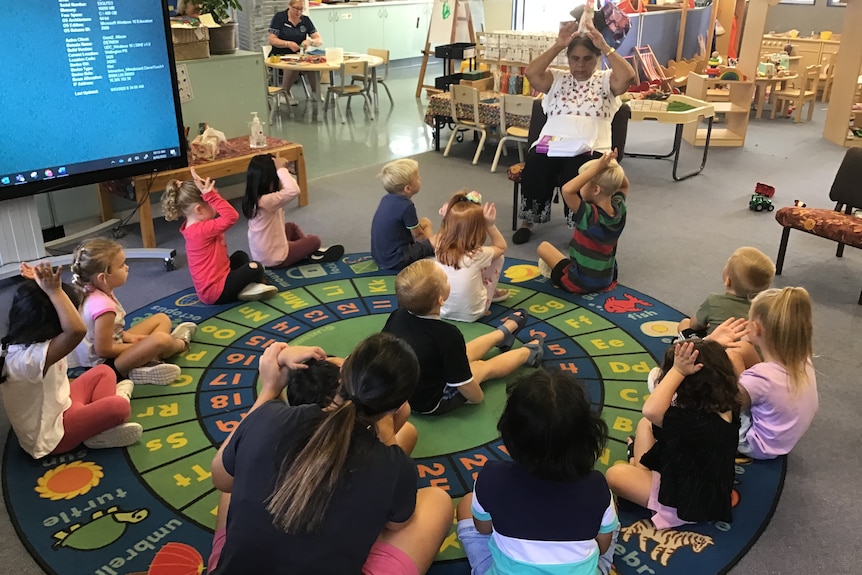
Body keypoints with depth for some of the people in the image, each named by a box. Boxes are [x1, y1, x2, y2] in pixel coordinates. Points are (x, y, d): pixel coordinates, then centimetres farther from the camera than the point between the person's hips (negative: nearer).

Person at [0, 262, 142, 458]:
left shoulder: (22, 341, -6)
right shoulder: (29, 358, -36)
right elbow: (77, 330, -53)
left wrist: (39, 284, -2)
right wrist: (54, 291, -43)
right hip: (52, 434, -10)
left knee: (104, 372, 14)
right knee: (119, 407, -23)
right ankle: (96, 434, 3)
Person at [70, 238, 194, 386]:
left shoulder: (95, 293, -2)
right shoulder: (103, 306, -30)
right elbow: (103, 350, -25)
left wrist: (127, 337, 1)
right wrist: (141, 346, -13)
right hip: (104, 364, -11)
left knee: (162, 319, 13)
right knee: (161, 340, -30)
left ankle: (149, 361, -9)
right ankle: (180, 344, 7)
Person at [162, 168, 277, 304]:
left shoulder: (195, 226, 6)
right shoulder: (201, 230, -25)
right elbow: (231, 216, -33)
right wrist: (211, 195, -32)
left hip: (216, 280, 11)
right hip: (216, 292, -11)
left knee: (241, 256, 28)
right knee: (255, 268, -21)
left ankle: (245, 285, 7)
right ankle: (245, 290, 6)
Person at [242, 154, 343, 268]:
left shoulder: (253, 198, -4)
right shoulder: (267, 201, -32)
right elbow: (294, 190, -45)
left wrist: (281, 169, -6)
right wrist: (281, 169, -32)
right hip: (274, 259, -9)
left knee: (291, 226, 31)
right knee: (315, 241, 8)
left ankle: (308, 251, 32)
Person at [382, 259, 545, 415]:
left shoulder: (397, 315, -15)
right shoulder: (447, 335, -34)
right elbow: (465, 386, -25)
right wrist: (478, 397, -2)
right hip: (430, 404, -6)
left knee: (462, 354, 25)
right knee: (486, 367, 16)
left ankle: (503, 333, 50)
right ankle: (528, 352, 42)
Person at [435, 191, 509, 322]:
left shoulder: (440, 247, -15)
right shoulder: (477, 254, -25)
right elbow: (502, 246, -2)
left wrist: (450, 215, -5)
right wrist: (490, 225, -14)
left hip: (442, 310, 4)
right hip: (472, 313, -4)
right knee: (498, 257, 6)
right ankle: (491, 292, 27)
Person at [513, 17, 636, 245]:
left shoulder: (606, 80, 14)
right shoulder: (558, 79, 18)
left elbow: (628, 76, -7)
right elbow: (531, 73, 1)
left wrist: (605, 46, -6)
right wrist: (558, 46, -3)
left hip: (590, 149, -2)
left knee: (576, 177, -34)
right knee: (533, 171, -30)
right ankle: (527, 221, -7)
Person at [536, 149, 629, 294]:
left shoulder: (589, 214, -28)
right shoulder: (619, 209, -9)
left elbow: (567, 190, -43)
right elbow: (624, 185, 12)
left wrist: (596, 168, -36)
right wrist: (614, 165, -4)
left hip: (580, 284, -6)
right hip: (608, 281, 6)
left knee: (544, 246, 11)